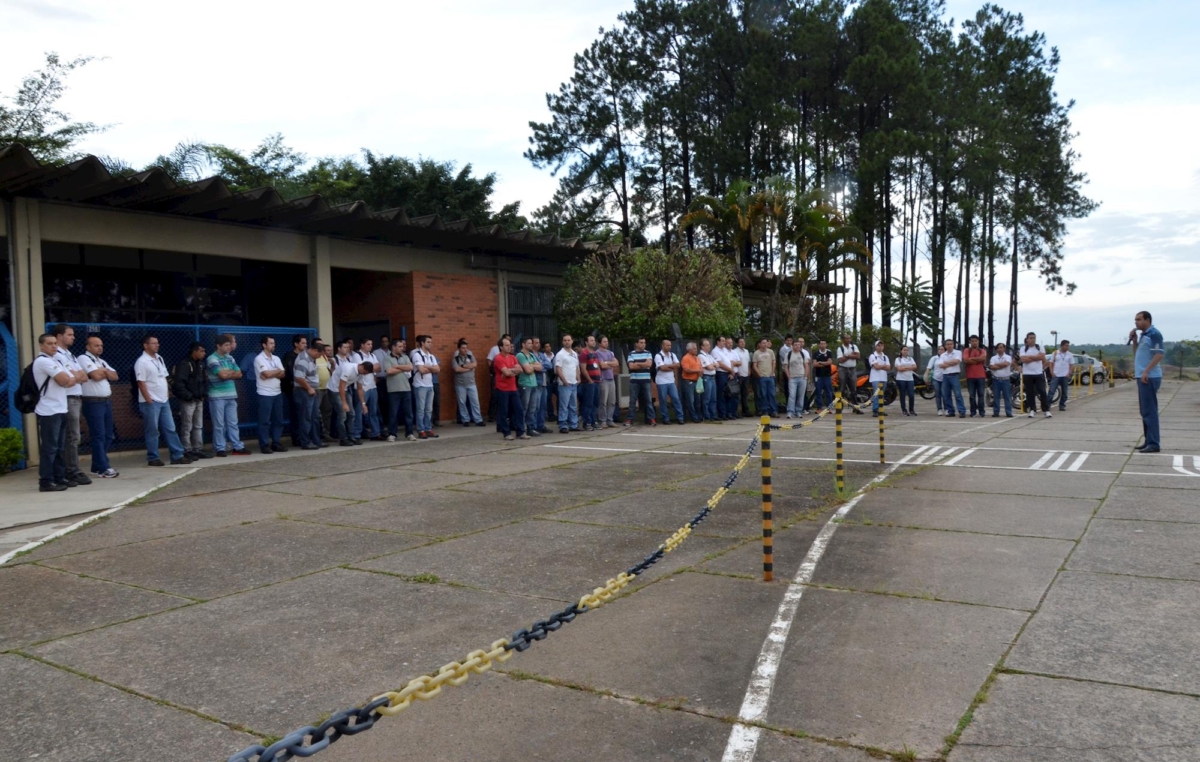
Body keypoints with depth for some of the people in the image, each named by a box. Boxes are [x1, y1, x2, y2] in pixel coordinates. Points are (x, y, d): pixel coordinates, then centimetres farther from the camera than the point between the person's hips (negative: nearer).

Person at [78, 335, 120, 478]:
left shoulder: (101, 361, 19)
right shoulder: (84, 358, -7)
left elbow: (115, 376, 11)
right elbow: (96, 376, -19)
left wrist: (103, 371, -6)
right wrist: (105, 372, 0)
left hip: (106, 401, 9)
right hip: (93, 403, -9)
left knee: (108, 435, 10)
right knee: (98, 436, -5)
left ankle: (98, 465, 19)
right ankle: (103, 468, -2)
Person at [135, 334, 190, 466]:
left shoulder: (159, 359, 12)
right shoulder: (142, 362, -13)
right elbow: (141, 383, -16)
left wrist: (166, 395, 14)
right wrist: (149, 401, -18)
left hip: (163, 401, 8)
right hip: (151, 402, -8)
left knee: (170, 429, 8)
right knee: (152, 431, -1)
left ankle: (177, 456, 11)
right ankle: (153, 458, 7)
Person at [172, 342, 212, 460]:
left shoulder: (201, 364, 13)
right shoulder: (184, 364, -14)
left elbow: (205, 380, 21)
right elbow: (178, 383, -20)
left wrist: (204, 394, 8)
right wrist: (188, 396, -18)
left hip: (199, 400, 8)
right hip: (188, 401, -8)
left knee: (198, 426, 12)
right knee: (187, 427, -2)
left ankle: (198, 449, 18)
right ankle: (187, 451, 2)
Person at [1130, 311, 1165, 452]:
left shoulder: (1154, 334, -11)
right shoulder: (1143, 335, 17)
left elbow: (1159, 354, -20)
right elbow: (1137, 354, 24)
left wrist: (1146, 372, -23)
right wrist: (1134, 340, 10)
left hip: (1149, 377, -10)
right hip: (1142, 377, 10)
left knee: (1149, 410, -10)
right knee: (1145, 410, 11)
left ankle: (1154, 443, -9)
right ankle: (1149, 441, 16)